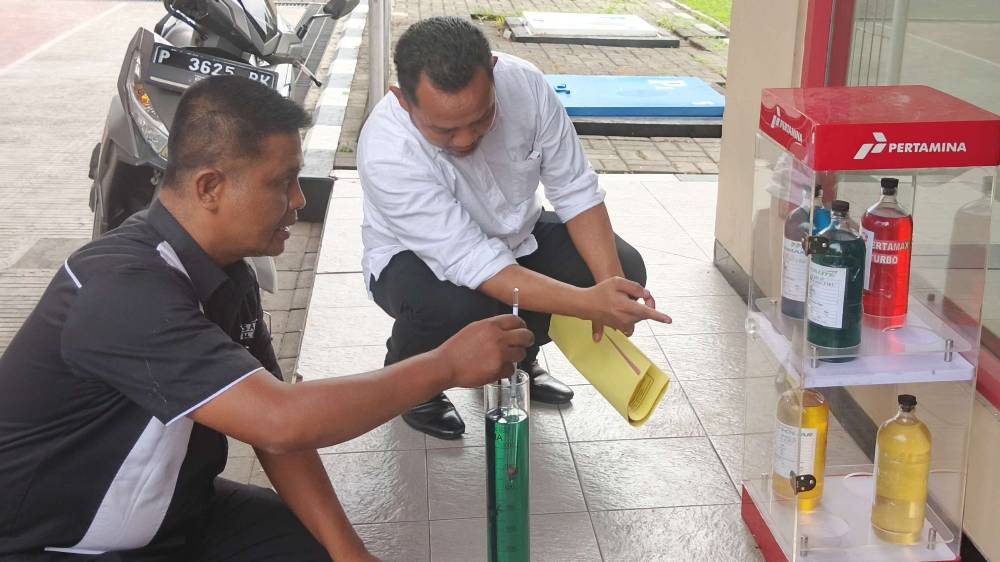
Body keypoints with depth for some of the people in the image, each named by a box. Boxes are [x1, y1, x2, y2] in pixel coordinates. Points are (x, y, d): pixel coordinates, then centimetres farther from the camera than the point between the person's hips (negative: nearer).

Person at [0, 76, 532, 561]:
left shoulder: (224, 271, -1)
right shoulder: (126, 289, -30)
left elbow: (272, 421, 0)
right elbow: (280, 422, -36)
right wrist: (447, 364, -27)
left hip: (175, 513, 8)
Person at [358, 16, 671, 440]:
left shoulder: (524, 83, -25)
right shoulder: (386, 154, -37)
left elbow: (575, 190, -15)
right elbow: (476, 266, -38)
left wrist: (609, 285, -29)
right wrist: (589, 304, -47)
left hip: (513, 233, 5)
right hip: (418, 258, -5)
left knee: (624, 270, -13)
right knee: (457, 308, -38)